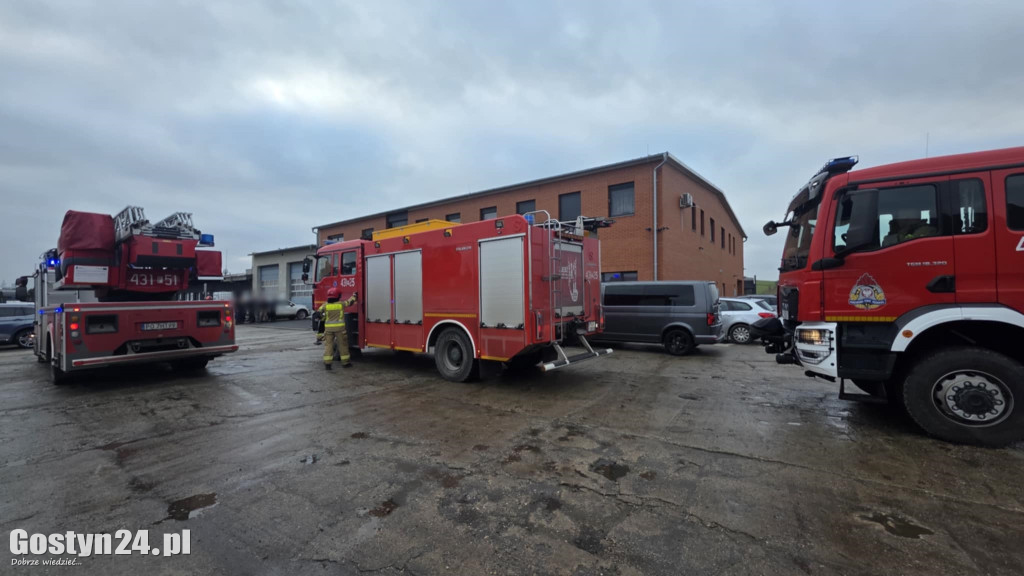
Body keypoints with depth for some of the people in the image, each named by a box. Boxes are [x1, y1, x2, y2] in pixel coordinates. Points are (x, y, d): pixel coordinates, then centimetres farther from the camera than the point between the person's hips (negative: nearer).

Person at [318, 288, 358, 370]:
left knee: (328, 345, 6)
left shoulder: (325, 305, 1)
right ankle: (345, 362, 16)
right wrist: (354, 296, 33)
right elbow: (350, 302, 14)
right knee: (343, 344, 8)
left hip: (328, 328, 2)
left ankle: (327, 363, 1)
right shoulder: (341, 304, -2)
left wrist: (323, 317, 27)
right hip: (340, 327, -2)